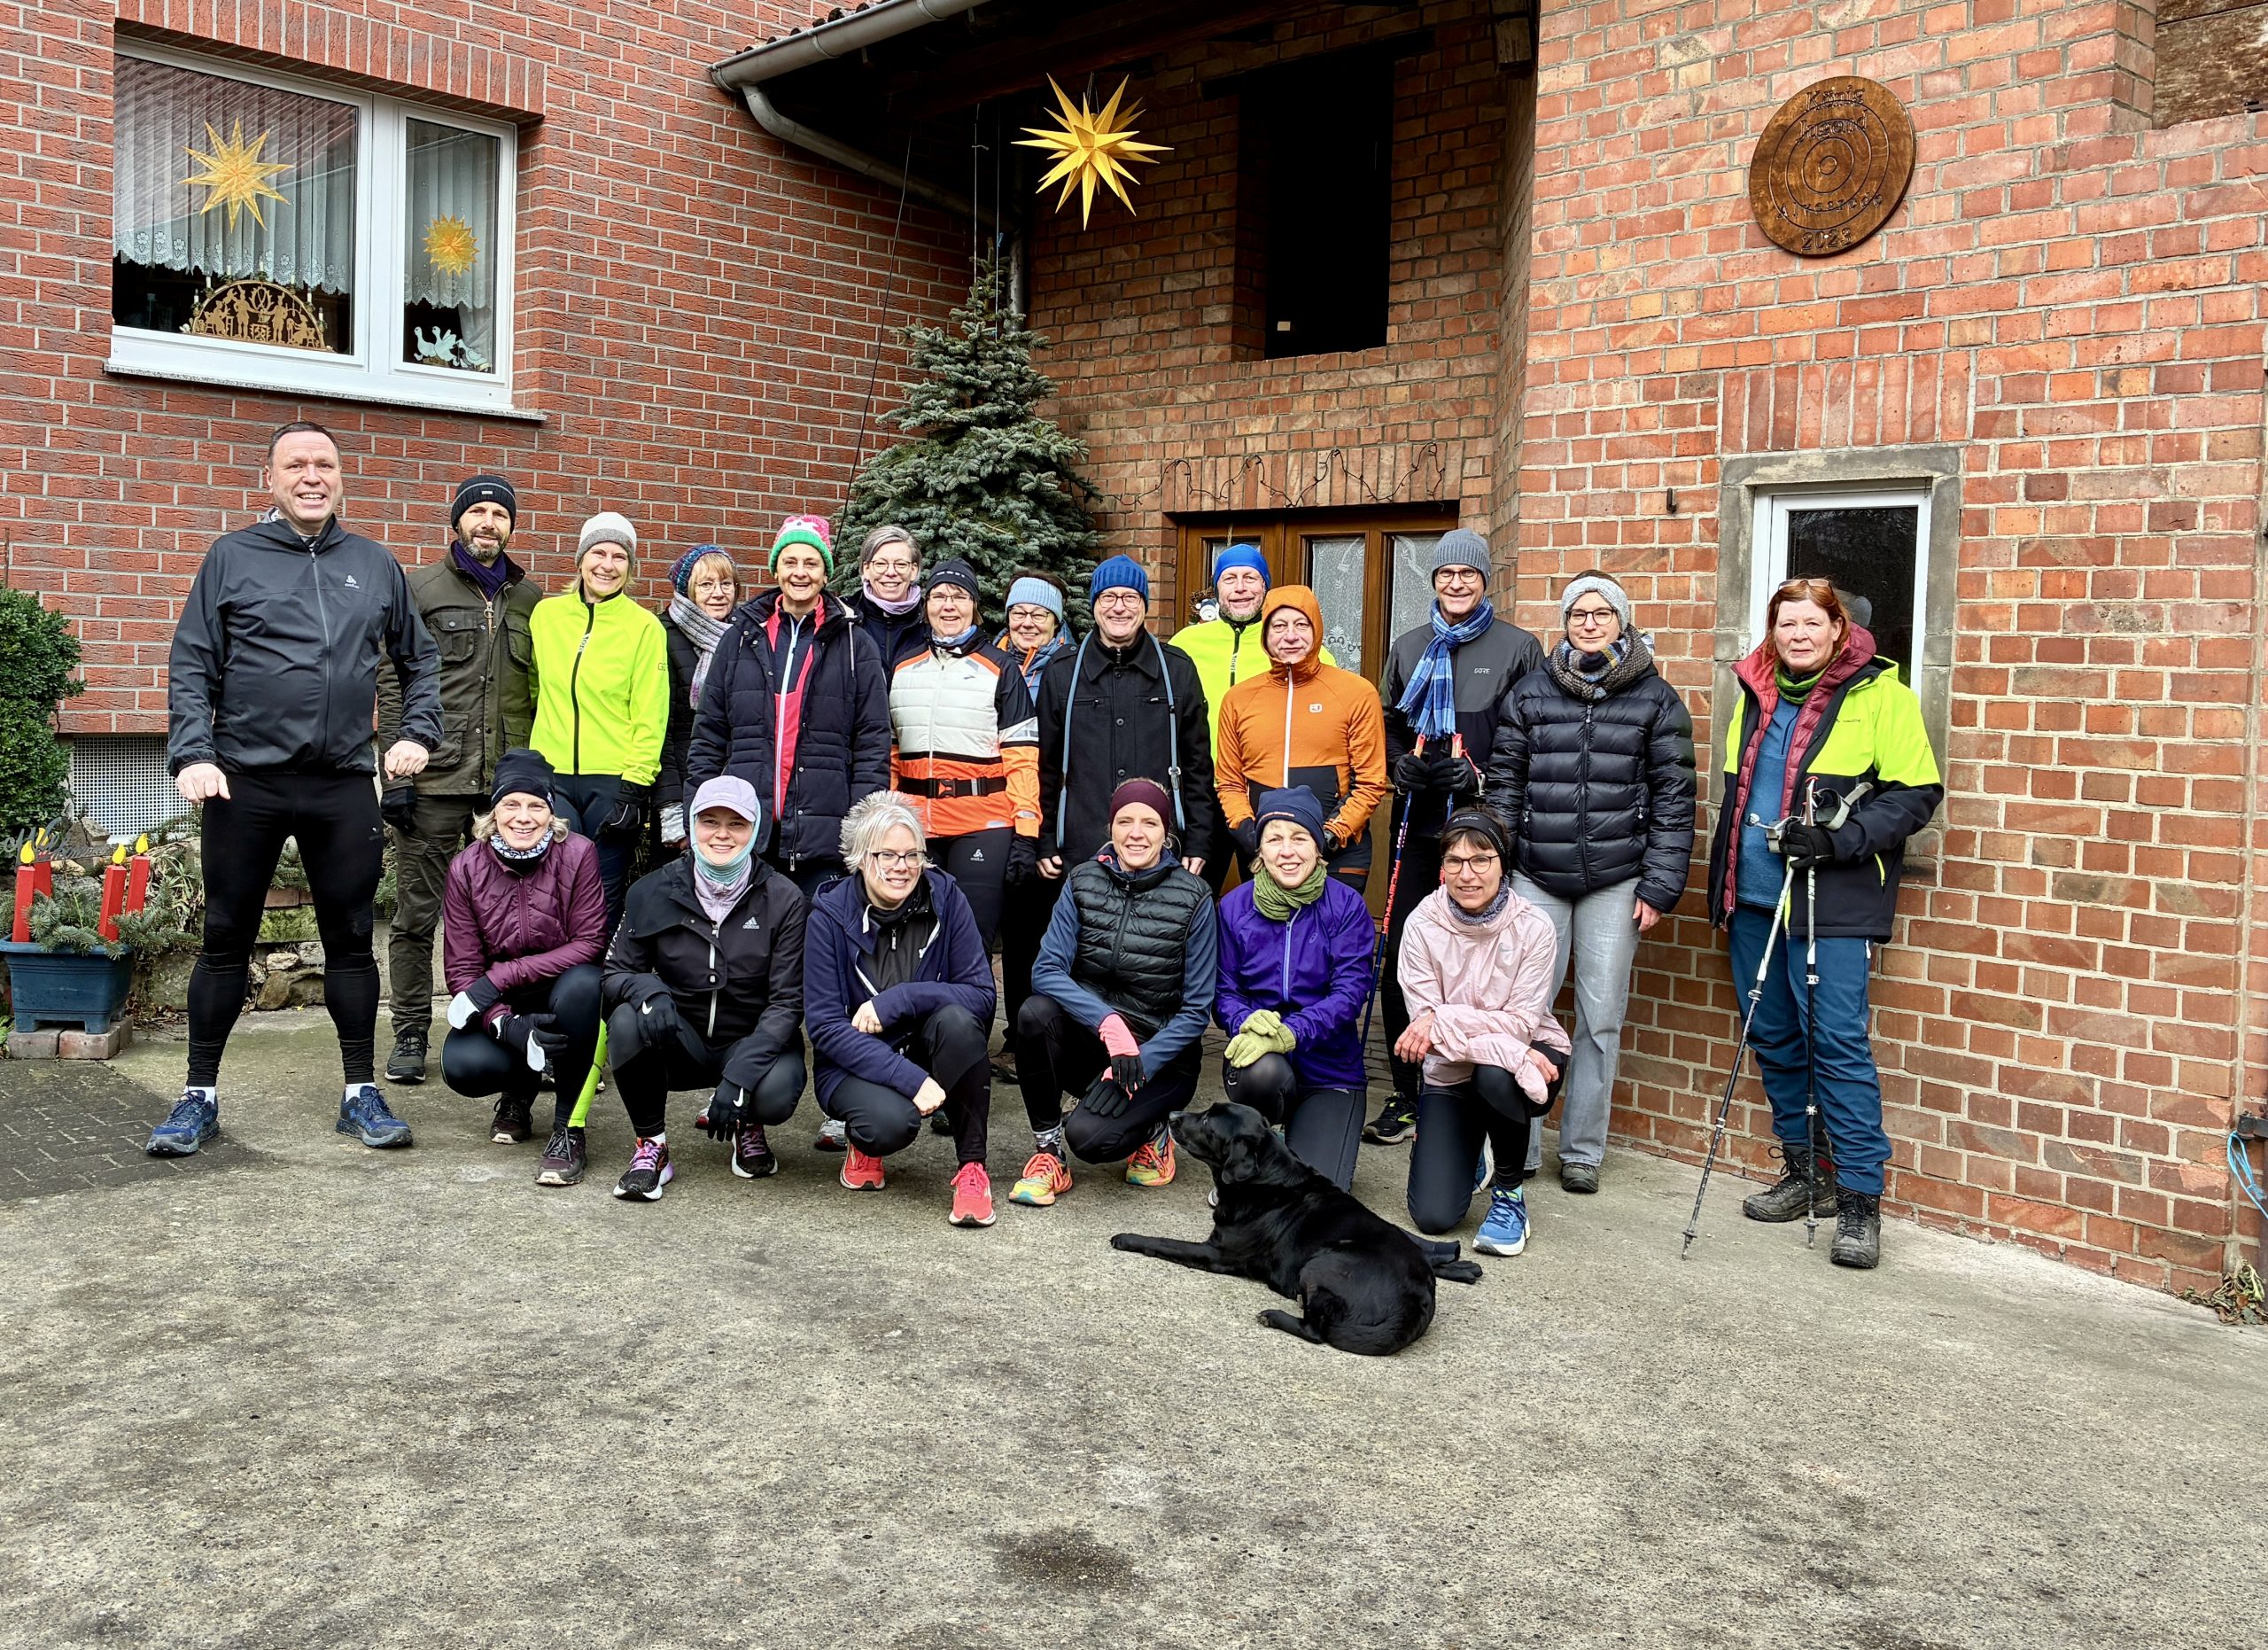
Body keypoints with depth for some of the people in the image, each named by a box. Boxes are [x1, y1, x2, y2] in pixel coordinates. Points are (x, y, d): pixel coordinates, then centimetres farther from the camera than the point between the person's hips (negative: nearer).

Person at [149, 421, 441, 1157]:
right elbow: (190, 667, 1)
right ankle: (200, 1095, 18)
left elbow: (420, 661, 18)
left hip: (345, 786, 2)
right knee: (226, 940, 6)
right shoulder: (232, 557, 4)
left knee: (351, 939, 6)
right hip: (244, 783, -2)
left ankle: (361, 1094, 16)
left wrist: (417, 735, 4)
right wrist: (192, 755, -11)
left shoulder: (376, 565, 10)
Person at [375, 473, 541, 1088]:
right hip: (435, 778, -2)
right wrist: (396, 772, -6)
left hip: (511, 781, 2)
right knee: (416, 913, 3)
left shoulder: (529, 598, 15)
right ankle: (410, 1036, 14)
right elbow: (393, 686, 1)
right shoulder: (420, 588, 6)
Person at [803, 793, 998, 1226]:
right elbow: (825, 1027, -17)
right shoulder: (831, 916, -13)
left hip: (927, 1050, 2)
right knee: (892, 1120, -33)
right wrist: (909, 1078, -28)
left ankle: (972, 1167, -17)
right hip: (855, 1065, -2)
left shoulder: (946, 898, -10)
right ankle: (864, 1143, 6)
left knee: (957, 1019, -31)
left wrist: (898, 1000, -27)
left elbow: (981, 995, -14)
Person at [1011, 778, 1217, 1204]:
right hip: (1088, 1037, 3)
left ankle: (1151, 1130, 8)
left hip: (1161, 1054, -3)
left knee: (1089, 1135, -28)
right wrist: (1108, 1021, -29)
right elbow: (1046, 971, -12)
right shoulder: (1083, 881, -3)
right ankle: (1047, 1149, -10)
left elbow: (1196, 1009, -7)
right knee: (1036, 1013, -29)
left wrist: (1141, 1064, -21)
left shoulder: (1194, 898, -10)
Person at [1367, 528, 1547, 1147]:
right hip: (1417, 825, 4)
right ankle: (1406, 1095, 15)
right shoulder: (1409, 646, 15)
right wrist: (1402, 764, 3)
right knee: (1401, 961, 3)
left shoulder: (1518, 648, 2)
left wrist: (1482, 777, -12)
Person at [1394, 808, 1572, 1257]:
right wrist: (1505, 1049, -33)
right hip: (1449, 1073, 1)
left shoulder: (1532, 927, -16)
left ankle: (1510, 1193, -10)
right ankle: (1471, 1154, 26)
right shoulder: (1423, 924, -15)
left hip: (1527, 1055, -1)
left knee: (1496, 1077, -38)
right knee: (1434, 1216, -11)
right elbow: (1423, 1023, -19)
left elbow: (1522, 1022, -20)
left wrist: (1441, 1020, -30)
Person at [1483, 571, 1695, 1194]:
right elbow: (1503, 783, 9)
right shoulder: (1530, 693, 8)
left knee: (1601, 1019, 5)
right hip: (1536, 875, 1)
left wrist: (1660, 886, -4)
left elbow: (1674, 798, 2)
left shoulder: (1656, 699, 4)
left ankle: (1582, 1150, 18)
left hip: (1616, 879, 0)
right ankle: (1516, 1145, 11)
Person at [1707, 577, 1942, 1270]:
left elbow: (1916, 792, -7)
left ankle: (1860, 1199, -1)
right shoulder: (1754, 690, 12)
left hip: (1831, 898, -6)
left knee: (1837, 1042, -9)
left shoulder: (1878, 691, -5)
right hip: (1753, 894, 6)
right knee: (1774, 1037, 12)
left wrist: (1841, 839, -18)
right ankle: (1802, 1171, 26)